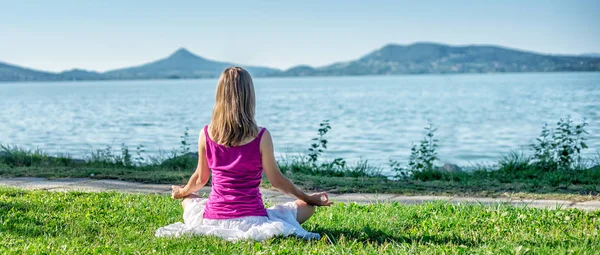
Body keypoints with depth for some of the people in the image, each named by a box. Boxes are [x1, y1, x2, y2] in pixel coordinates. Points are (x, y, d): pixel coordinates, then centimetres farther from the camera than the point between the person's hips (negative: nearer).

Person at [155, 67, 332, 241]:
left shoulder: (206, 134, -3)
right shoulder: (261, 136, -12)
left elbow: (200, 179, 10)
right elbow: (276, 180, -2)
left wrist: (181, 192, 33)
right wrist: (308, 198, 13)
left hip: (213, 218, 3)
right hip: (250, 219, -3)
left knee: (188, 200, 37)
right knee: (307, 207, 16)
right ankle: (255, 232, -3)